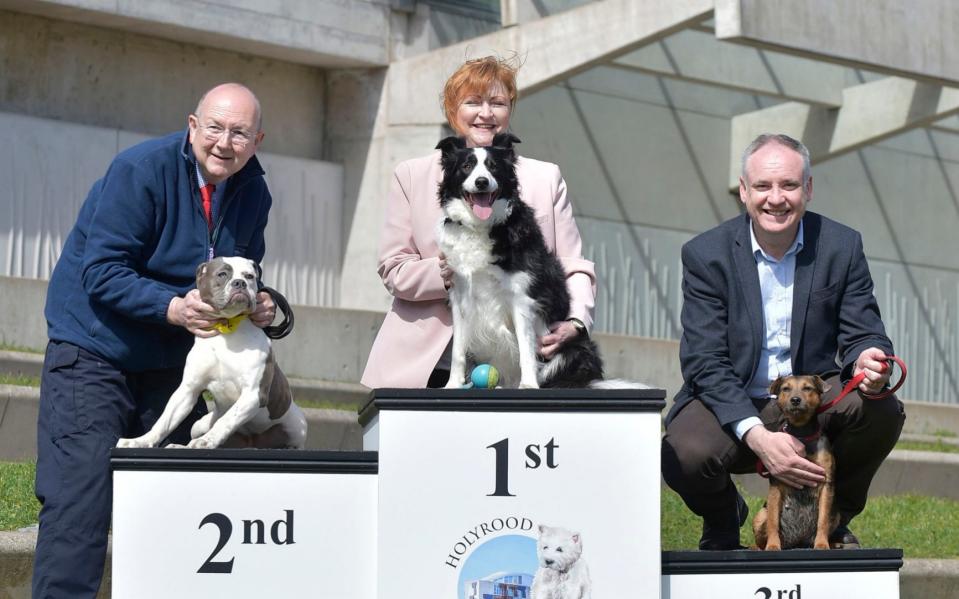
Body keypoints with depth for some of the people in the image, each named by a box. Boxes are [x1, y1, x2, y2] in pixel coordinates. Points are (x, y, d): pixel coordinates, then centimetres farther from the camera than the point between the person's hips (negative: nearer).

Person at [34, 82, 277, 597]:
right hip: (94, 354, -6)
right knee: (80, 497, -12)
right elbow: (100, 271, -19)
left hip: (172, 361, 6)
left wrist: (259, 305, -11)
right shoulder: (140, 170, -16)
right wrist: (174, 308, -29)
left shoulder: (253, 195, 4)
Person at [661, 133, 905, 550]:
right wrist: (758, 437, -30)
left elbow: (863, 335, -4)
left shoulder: (842, 247, -3)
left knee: (883, 412, -27)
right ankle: (723, 520, 8)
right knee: (685, 456, -32)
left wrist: (868, 363, -32)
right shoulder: (706, 254, -9)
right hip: (731, 403, -2)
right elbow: (704, 362, -15)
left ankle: (832, 520, 4)